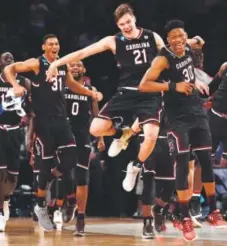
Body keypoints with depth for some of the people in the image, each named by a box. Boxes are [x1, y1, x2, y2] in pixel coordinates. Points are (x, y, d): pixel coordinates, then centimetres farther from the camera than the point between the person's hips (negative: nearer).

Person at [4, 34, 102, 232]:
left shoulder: (64, 65, 10)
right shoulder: (36, 64, -7)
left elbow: (72, 84, 28)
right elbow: (9, 69, -8)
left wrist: (91, 93, 18)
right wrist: (16, 86, -25)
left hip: (61, 119, 5)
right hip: (43, 120, -5)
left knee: (71, 158, -6)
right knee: (47, 162, -4)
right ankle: (41, 206, 10)